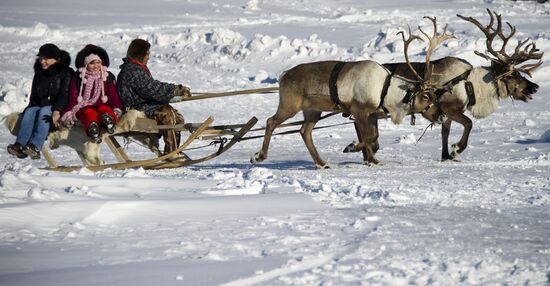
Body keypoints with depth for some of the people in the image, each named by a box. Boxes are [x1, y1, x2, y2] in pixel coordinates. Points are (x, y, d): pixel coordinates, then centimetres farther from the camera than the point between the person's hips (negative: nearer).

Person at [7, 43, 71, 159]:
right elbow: (33, 97, 19)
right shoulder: (39, 74, 17)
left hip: (59, 109, -5)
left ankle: (35, 146, -51)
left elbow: (64, 94, -15)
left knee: (44, 111, -35)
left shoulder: (65, 73, -1)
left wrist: (57, 110, -31)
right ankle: (20, 145, -45)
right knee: (30, 111, -26)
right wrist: (32, 107, -2)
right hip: (39, 105, 5)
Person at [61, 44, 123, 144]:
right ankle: (92, 128, -71)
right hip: (84, 107, -1)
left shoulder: (108, 77, 16)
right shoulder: (78, 77, 13)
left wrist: (117, 109, -11)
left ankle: (108, 120, -72)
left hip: (102, 105, 1)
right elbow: (73, 97, 7)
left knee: (104, 109, -36)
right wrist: (68, 112, -9)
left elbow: (113, 95, 10)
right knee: (90, 113, -38)